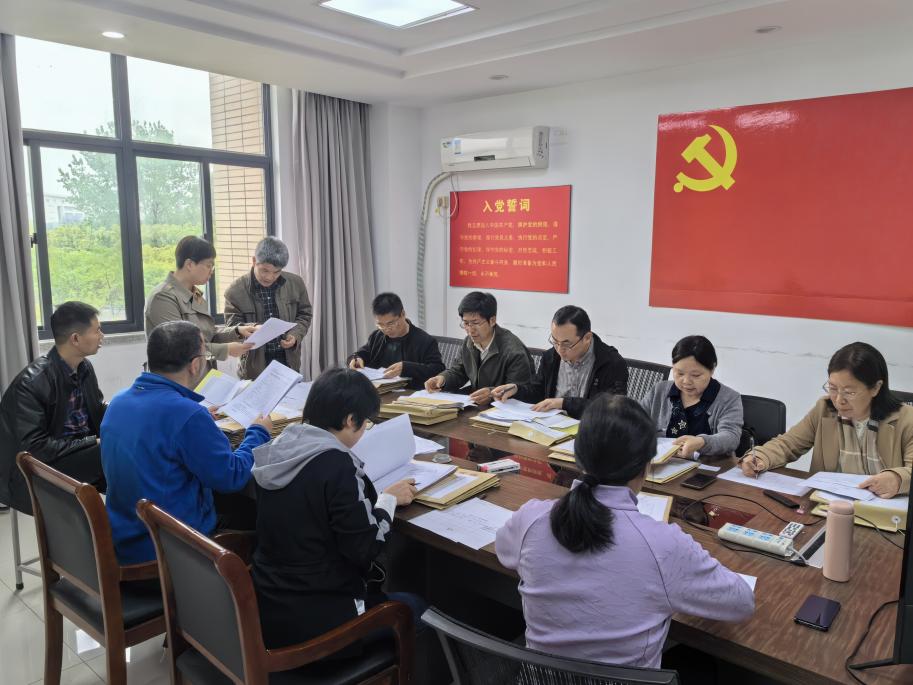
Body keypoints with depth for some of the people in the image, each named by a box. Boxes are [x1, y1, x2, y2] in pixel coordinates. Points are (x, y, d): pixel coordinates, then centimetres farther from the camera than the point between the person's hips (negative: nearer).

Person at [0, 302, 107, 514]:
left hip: (82, 452, 7)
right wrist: (94, 443, -26)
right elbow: (34, 448, -25)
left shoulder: (84, 367, 0)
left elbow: (99, 413, 11)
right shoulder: (31, 382, -22)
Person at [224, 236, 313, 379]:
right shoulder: (236, 291, -8)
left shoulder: (295, 283, 1)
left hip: (289, 361, 2)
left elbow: (305, 314, 10)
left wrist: (296, 335, -8)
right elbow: (232, 326, -5)